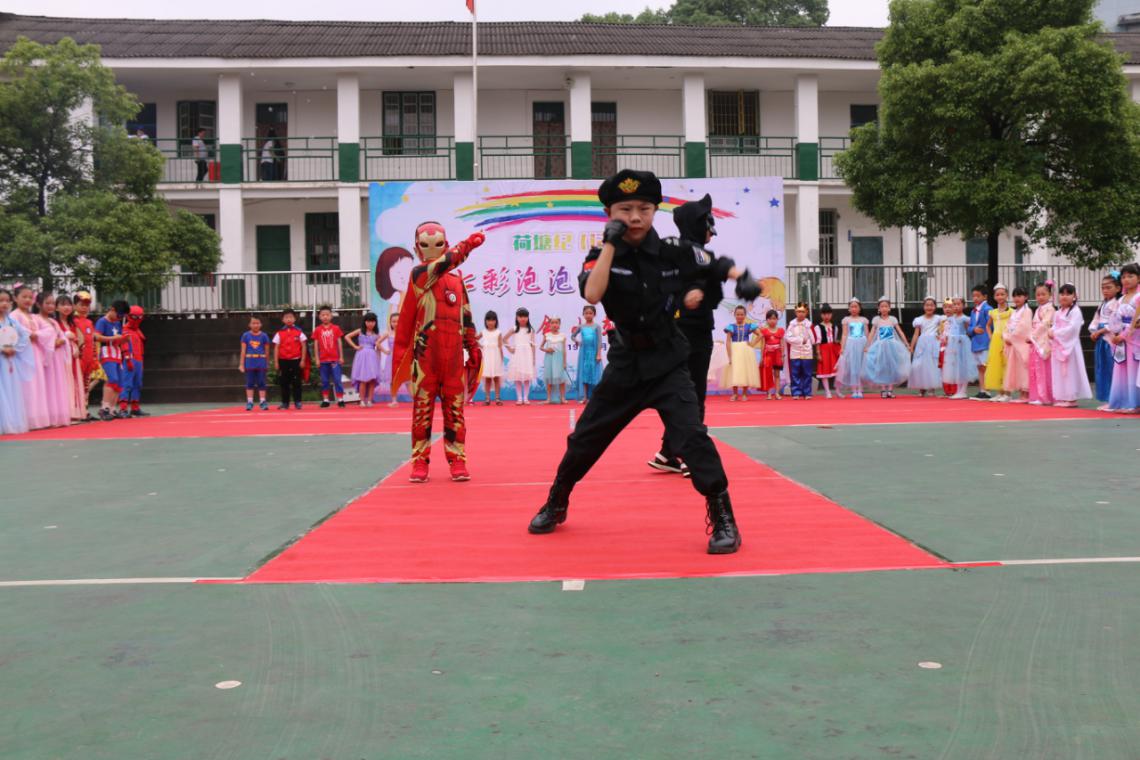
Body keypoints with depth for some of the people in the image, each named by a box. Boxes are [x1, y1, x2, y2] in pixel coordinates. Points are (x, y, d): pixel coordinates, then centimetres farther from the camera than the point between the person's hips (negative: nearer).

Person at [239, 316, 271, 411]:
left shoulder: (264, 336, 2)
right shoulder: (246, 335, 2)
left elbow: (267, 351, 7)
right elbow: (243, 350, 3)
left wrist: (267, 364, 8)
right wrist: (241, 364, 0)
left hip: (261, 362, 0)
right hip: (249, 362, 0)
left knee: (262, 383, 2)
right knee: (250, 383, 4)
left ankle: (263, 402, 7)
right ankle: (249, 402, 8)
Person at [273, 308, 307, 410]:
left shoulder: (299, 332, 1)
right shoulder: (279, 333, 3)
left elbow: (303, 346, 1)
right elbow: (276, 348, 3)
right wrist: (276, 362, -2)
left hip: (296, 360, -1)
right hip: (283, 361, 1)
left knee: (296, 382, 1)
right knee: (284, 383, 5)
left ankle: (297, 402, 8)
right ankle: (285, 403, 12)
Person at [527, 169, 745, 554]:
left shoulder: (676, 254, -8)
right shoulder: (602, 255, -6)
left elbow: (723, 267, 10)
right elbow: (592, 294, -28)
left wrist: (698, 290, -5)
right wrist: (611, 243, -26)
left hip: (668, 362, -2)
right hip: (625, 363, 2)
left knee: (691, 436, -21)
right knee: (584, 439, 13)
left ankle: (723, 519, -7)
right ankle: (555, 504, 35)